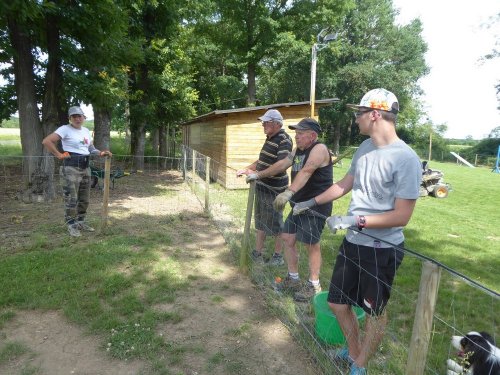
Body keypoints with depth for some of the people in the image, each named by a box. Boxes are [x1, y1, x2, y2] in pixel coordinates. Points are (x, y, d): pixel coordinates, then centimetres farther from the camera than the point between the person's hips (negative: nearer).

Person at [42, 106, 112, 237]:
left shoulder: (86, 131, 14)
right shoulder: (65, 129, -8)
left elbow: (91, 148, 23)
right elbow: (46, 141, -16)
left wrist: (101, 153, 5)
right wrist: (59, 154, -15)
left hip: (85, 168, 7)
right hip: (71, 168, -7)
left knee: (84, 199, 13)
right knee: (71, 199, -4)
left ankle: (80, 222, 26)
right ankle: (71, 225, 6)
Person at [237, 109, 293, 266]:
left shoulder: (284, 141, -17)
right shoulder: (270, 138, 11)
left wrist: (257, 174, -31)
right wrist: (247, 169, 13)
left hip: (274, 189, -9)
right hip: (262, 186, 9)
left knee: (275, 223, 4)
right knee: (260, 221, 16)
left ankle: (278, 256, 22)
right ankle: (258, 253, 28)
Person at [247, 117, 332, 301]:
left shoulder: (319, 149, -17)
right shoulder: (298, 150, 12)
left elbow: (306, 172, -32)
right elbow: (282, 164, 22)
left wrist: (288, 192, -44)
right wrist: (259, 175, 23)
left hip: (316, 206, -9)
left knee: (311, 244, -2)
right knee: (288, 238, 11)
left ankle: (314, 285, 17)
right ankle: (293, 279, 27)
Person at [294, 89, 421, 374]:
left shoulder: (406, 159, -20)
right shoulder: (365, 147, 3)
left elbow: (402, 216, -20)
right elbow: (345, 184, 15)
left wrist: (355, 221, -25)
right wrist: (312, 202, 18)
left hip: (382, 249, -7)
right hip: (353, 243, 7)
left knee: (375, 311, 16)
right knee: (338, 303, 18)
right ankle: (353, 352, 45)